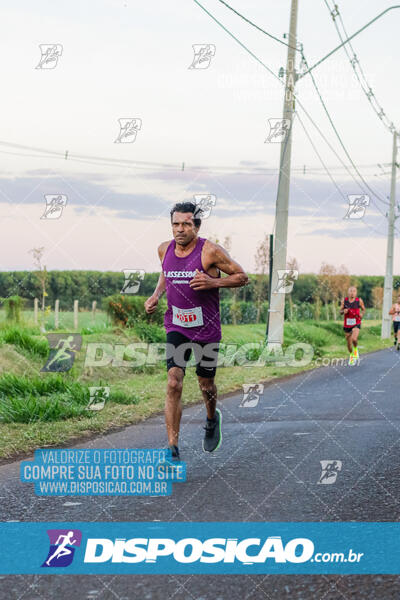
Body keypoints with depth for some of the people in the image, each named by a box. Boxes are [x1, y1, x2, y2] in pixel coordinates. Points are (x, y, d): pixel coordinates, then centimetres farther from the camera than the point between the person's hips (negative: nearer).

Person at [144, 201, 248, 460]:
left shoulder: (210, 251, -13)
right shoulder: (165, 249, 1)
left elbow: (242, 276, -6)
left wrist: (213, 282, -22)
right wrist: (156, 295, 6)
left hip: (206, 329, -2)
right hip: (176, 327, 2)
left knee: (206, 385, 12)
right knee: (174, 384, -13)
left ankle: (212, 419, 47)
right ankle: (173, 449, -12)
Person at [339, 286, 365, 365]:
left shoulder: (359, 301, -7)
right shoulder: (344, 300, -4)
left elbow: (363, 309, 9)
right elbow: (340, 311, 5)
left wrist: (362, 314, -12)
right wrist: (343, 311, -18)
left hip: (356, 324, -2)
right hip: (347, 324, 2)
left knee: (354, 339, -26)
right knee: (349, 343, 10)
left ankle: (356, 349, 6)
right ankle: (351, 355, 38)